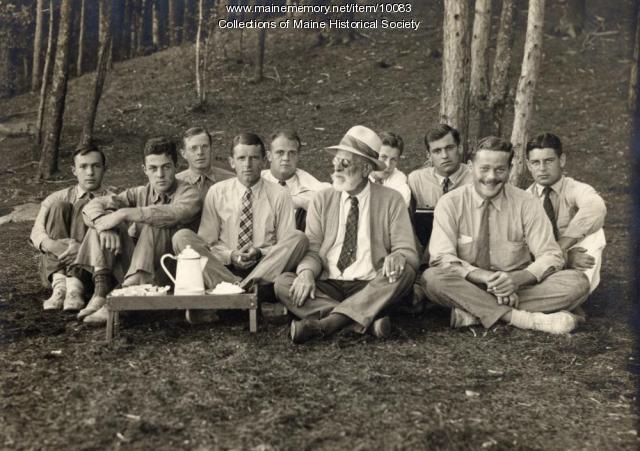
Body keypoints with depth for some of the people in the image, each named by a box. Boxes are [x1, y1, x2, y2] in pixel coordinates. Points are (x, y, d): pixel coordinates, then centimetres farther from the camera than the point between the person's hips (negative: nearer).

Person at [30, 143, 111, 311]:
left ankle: (75, 285, -36)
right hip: (55, 266, 2)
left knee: (84, 207, -18)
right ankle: (59, 283, -32)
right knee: (59, 206, -13)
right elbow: (36, 233, -3)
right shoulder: (57, 198, 12)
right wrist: (52, 245, -27)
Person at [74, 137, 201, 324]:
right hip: (133, 270, 4)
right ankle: (101, 292, -20)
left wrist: (124, 213, -26)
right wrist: (105, 226, -23)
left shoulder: (189, 194, -2)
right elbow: (92, 206, -1)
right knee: (101, 217, -6)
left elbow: (170, 214, -26)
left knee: (154, 225, -28)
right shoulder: (139, 194, 10)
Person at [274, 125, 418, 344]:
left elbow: (408, 252, 1)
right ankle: (369, 320, -30)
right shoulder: (322, 200, 9)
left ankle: (325, 324, -35)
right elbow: (312, 250, 6)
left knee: (404, 271, -30)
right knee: (283, 282, -22)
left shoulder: (392, 200, 4)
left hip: (371, 288, -2)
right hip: (327, 286, 2)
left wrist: (396, 258, -25)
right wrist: (307, 272, -18)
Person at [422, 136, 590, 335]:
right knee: (432, 277, -32)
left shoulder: (526, 204, -1)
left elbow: (550, 257, -4)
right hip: (469, 287, -2)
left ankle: (473, 312, -26)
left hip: (517, 288, 2)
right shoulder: (450, 204, -4)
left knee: (577, 282, -22)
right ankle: (520, 318, -31)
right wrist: (486, 277, -28)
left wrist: (517, 278, -24)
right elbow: (442, 257, -13)